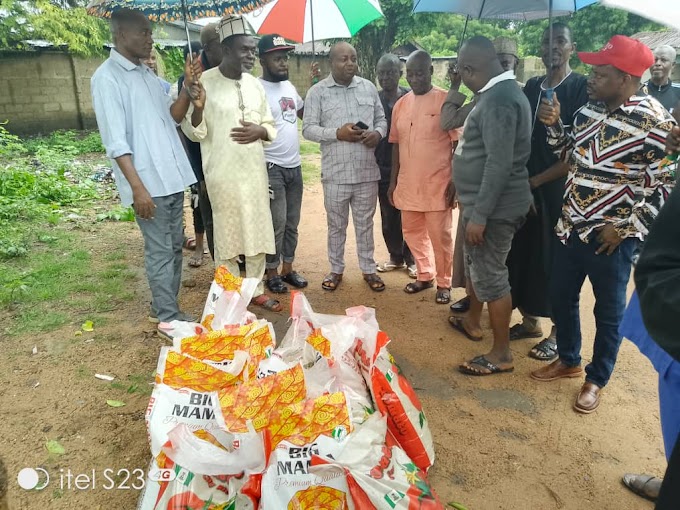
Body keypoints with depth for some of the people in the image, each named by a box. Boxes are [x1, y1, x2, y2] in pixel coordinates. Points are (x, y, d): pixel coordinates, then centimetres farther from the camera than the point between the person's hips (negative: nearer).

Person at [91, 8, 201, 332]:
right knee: (159, 250, -1)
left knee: (174, 246, 14)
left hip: (172, 176, 8)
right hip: (148, 182, -8)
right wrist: (138, 187, -21)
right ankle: (168, 317, 12)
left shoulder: (146, 74, 15)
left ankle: (164, 307, 27)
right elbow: (115, 141, -15)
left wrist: (188, 87, 1)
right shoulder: (107, 78, -9)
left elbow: (173, 116, 16)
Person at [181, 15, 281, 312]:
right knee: (227, 236, 5)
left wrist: (259, 131, -10)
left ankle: (256, 289, 25)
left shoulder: (255, 84, 8)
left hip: (255, 172, 5)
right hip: (222, 175, -5)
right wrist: (197, 108, -27)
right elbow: (193, 133, -7)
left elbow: (271, 127, 13)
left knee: (258, 232, 10)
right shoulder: (204, 82, -7)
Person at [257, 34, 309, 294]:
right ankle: (272, 272, 12)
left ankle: (288, 268, 25)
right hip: (272, 167, -7)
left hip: (294, 166, 8)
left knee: (292, 223, 13)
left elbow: (305, 113, 26)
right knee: (277, 223, -3)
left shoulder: (289, 86, 12)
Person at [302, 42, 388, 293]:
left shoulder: (369, 87, 8)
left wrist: (377, 133, -9)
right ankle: (336, 269, 26)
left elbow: (381, 119, 13)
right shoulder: (318, 91, -2)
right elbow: (308, 128, -6)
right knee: (336, 225, 10)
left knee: (365, 223, 12)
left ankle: (368, 269, 26)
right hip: (335, 172, -2)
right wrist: (337, 133, -19)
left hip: (367, 171, 2)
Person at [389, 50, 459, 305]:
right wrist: (393, 181, 10)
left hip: (437, 185, -5)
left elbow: (458, 144, -7)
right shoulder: (401, 104, 8)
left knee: (440, 236, 3)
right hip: (408, 184, 5)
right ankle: (425, 275, 33)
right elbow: (396, 145, 12)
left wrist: (455, 182, -12)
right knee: (412, 232, 15)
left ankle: (444, 283, 20)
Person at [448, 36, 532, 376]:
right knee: (474, 264, 23)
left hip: (494, 207, -10)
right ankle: (472, 321, 43)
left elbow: (500, 164, -27)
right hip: (483, 202, 10)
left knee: (490, 277, -1)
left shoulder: (498, 99, -22)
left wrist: (480, 215, -25)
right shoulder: (499, 92, 12)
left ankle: (501, 354, 13)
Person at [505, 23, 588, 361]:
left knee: (556, 261, 3)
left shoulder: (582, 88, -7)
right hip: (525, 187, 6)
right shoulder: (531, 87, 11)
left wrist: (538, 179, -13)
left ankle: (559, 333, 19)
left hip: (560, 188, -5)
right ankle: (530, 320, 28)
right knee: (523, 255, 10)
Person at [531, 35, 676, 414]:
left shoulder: (655, 122, -16)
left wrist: (626, 227, -15)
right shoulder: (590, 109, 4)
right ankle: (568, 360, 40)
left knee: (608, 312, 11)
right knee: (562, 298, 18)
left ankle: (597, 379, 31)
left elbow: (668, 186, -13)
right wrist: (554, 125, -1)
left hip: (611, 238, -6)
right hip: (571, 226, 7)